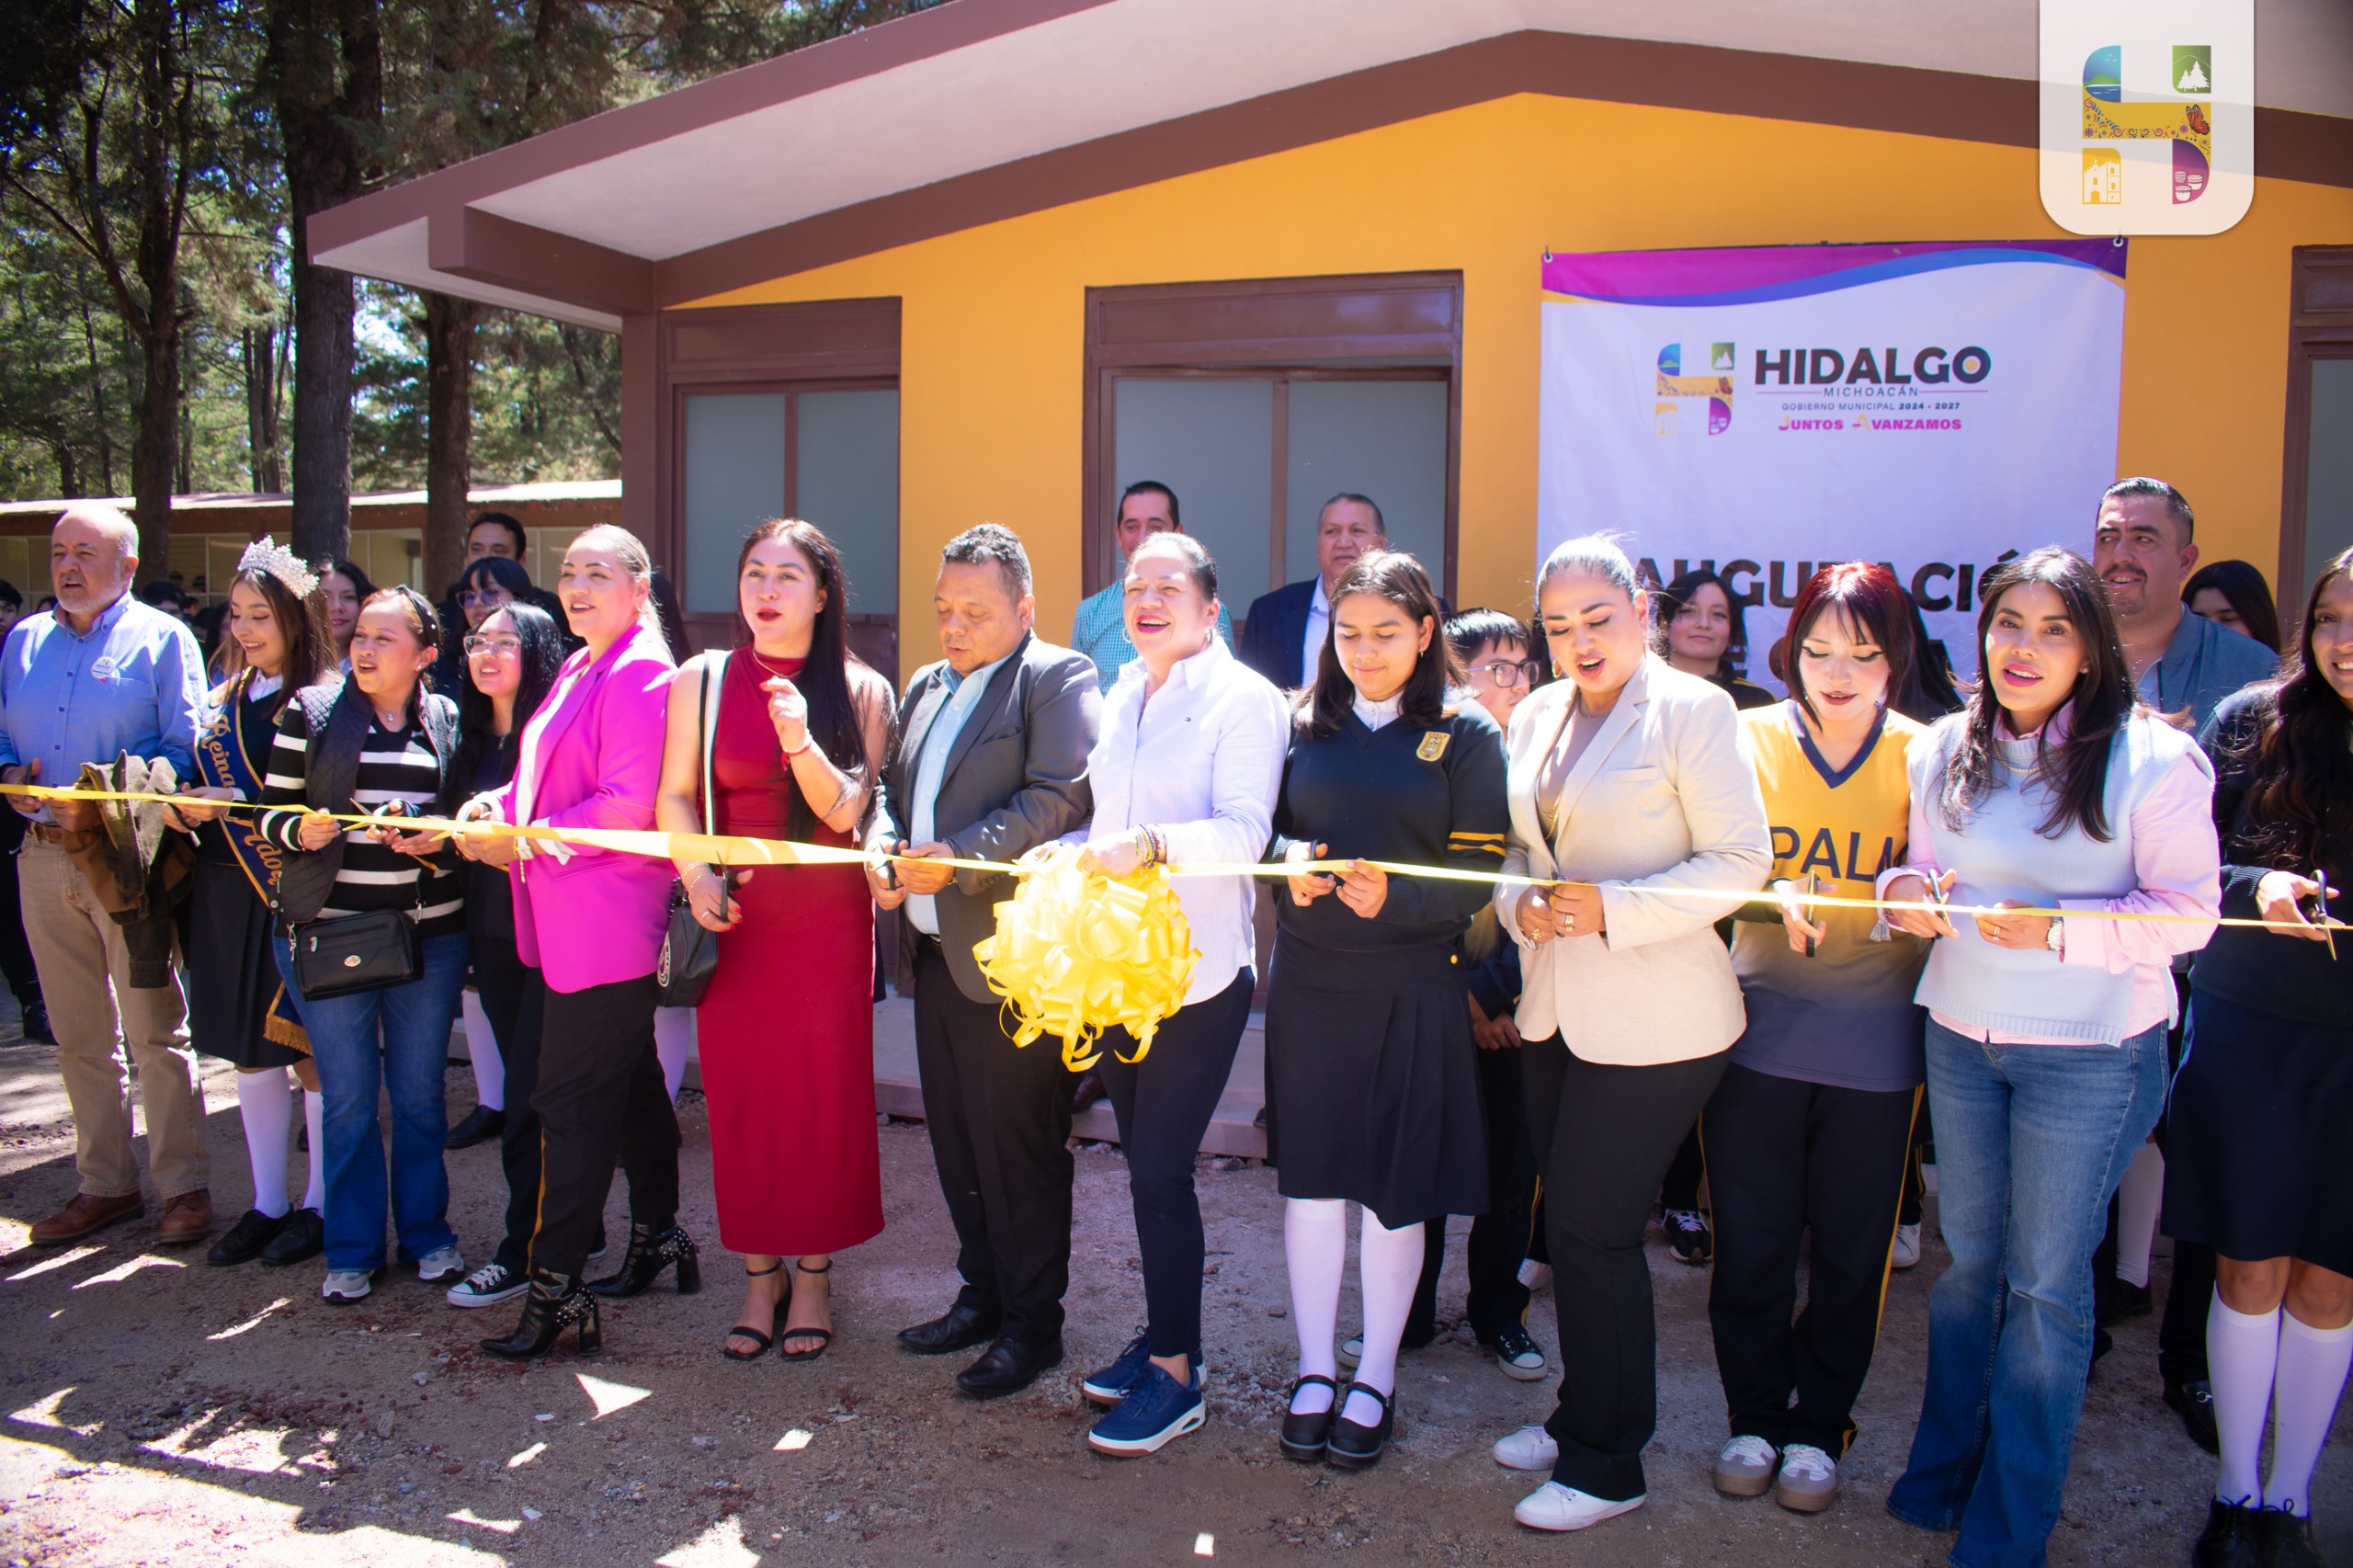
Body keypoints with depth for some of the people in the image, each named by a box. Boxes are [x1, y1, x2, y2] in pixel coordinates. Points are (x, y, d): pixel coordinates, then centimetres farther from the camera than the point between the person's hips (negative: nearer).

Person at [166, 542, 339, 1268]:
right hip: (227, 891, 7)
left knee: (312, 1051, 2)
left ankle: (320, 1204, 15)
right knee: (250, 1052, 13)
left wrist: (235, 806, -21)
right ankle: (267, 1203, 24)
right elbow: (204, 788, 15)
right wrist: (184, 807, -6)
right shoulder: (226, 699, 14)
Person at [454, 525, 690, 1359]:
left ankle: (558, 1285, 1)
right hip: (570, 917, 10)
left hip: (606, 918, -10)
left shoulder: (640, 675, -14)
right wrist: (499, 806, 2)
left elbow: (630, 804, -21)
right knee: (630, 1081, 19)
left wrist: (533, 839, -15)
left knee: (571, 1101, -7)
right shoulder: (577, 671, 17)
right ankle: (657, 1236, 33)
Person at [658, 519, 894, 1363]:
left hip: (828, 915, -1)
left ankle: (813, 1276, 18)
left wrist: (801, 740, -24)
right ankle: (760, 1276, 20)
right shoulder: (702, 681, 4)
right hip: (733, 914, 1)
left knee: (825, 1091, 3)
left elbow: (844, 810, -7)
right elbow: (676, 796, 4)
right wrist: (697, 876, -12)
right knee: (740, 1091, 4)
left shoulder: (860, 689, 1)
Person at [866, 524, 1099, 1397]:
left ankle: (1031, 1323, 15)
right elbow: (893, 786, 21)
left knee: (1020, 1146, 0)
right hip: (933, 952, 8)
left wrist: (958, 857, -24)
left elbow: (1060, 798, -17)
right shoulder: (926, 688, 19)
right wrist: (882, 843, -1)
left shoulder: (1058, 679, -6)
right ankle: (982, 1293, 32)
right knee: (956, 1140, 17)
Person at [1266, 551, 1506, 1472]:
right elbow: (1266, 828, 9)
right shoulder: (1306, 723, 6)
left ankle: (1376, 1377, 25)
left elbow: (1479, 873, -6)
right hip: (1308, 979, 2)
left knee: (1396, 1186, 7)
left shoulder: (1466, 734, -2)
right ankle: (1314, 1371, 25)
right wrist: (1288, 860, -13)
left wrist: (1394, 897, -23)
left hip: (1412, 987, -2)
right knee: (1309, 1176, 8)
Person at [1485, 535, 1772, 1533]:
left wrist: (1613, 908, -21)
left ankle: (1605, 1464, 17)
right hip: (1556, 1015, 6)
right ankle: (1583, 1417, 34)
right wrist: (1519, 901, -5)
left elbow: (1741, 861, -13)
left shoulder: (1692, 710, -10)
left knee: (1591, 1232, -1)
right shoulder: (1535, 718, 9)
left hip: (1653, 1026, -6)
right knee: (1575, 1225, 15)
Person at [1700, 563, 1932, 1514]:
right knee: (1750, 1235, 7)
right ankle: (1755, 1415, 27)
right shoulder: (1751, 739, -1)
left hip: (1874, 1040, 0)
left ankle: (1819, 1426, 29)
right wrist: (1775, 898, -27)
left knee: (1851, 1246, 9)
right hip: (1760, 1029, 0)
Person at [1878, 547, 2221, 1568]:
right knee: (1966, 1259, 16)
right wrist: (1907, 894, -8)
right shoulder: (1946, 751, 4)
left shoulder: (2151, 760, -11)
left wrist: (2057, 929, -23)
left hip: (2089, 1052, -4)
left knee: (2045, 1284, 7)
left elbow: (2190, 911, -10)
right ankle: (1941, 1472, 33)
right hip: (1960, 1035, 4)